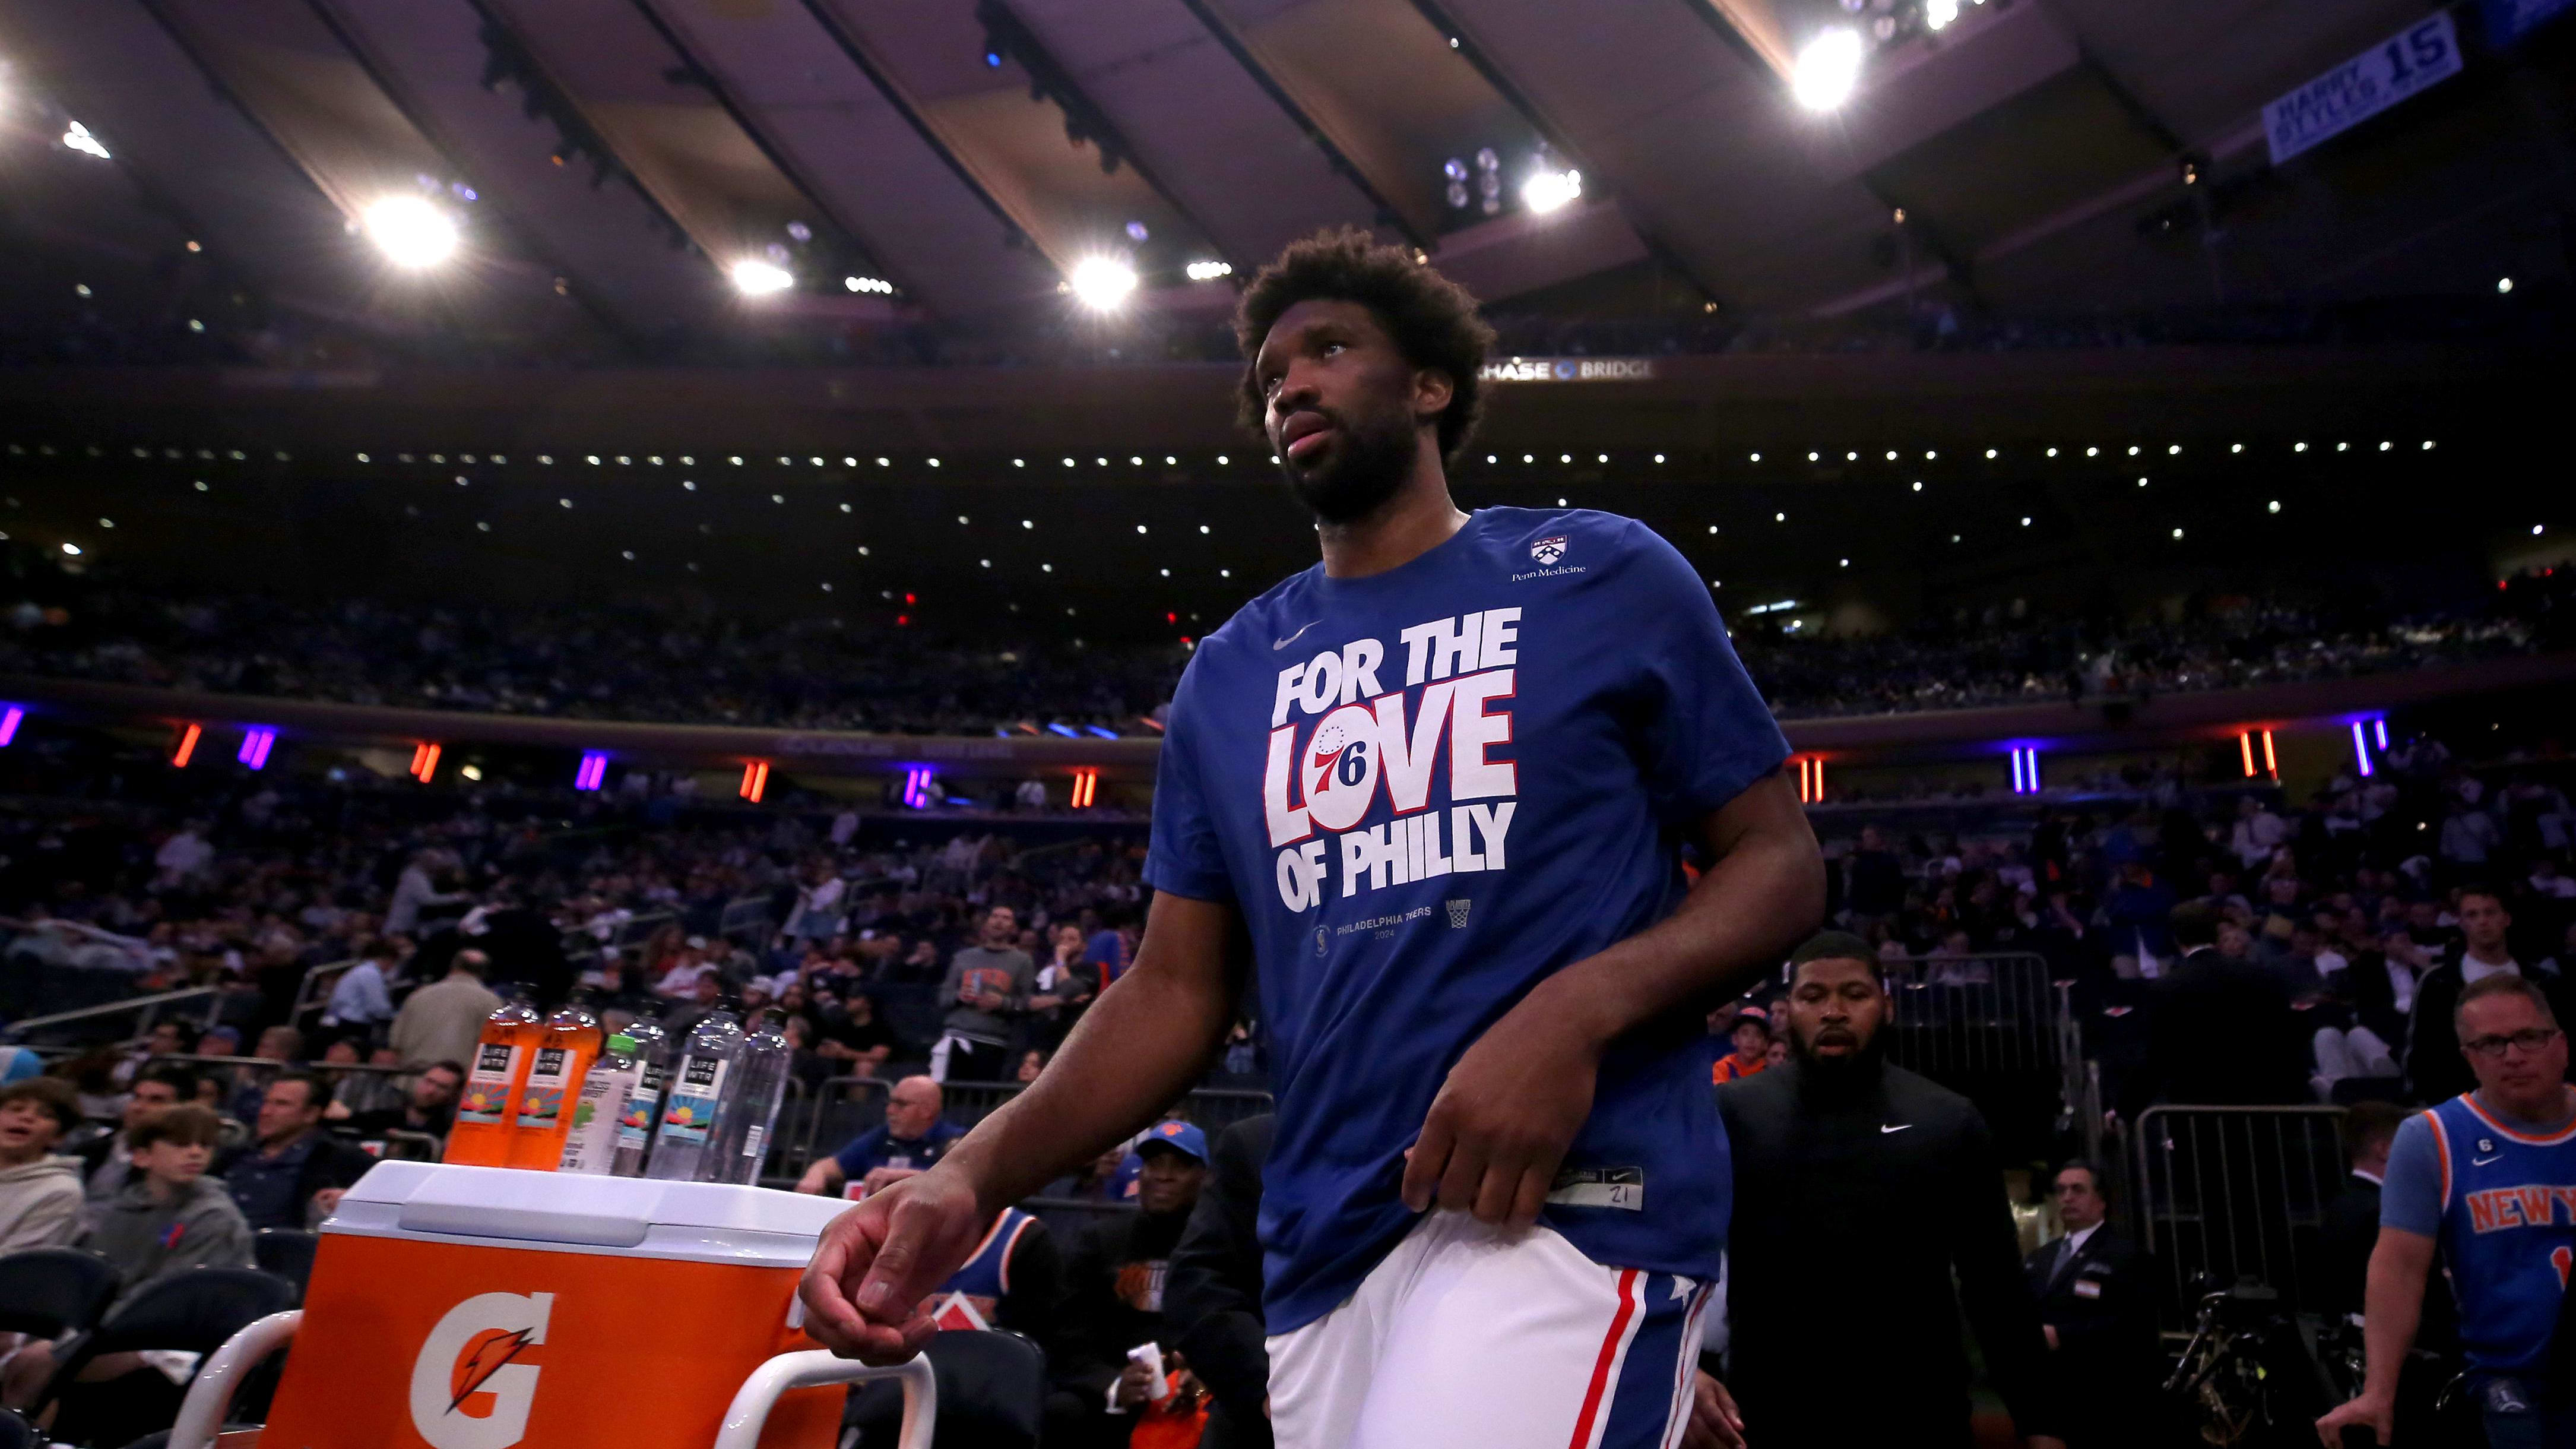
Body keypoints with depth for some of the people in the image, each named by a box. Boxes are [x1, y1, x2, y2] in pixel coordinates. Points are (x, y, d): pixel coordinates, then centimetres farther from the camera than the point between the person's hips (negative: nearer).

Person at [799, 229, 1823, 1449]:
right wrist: (971, 1174, -6)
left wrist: (1577, 1010, -19)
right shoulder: (1227, 674, 12)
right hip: (1323, 1243, 5)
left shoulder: (1606, 576, 2)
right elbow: (1176, 989, 10)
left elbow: (1779, 862, 1)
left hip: (1569, 1194, -4)